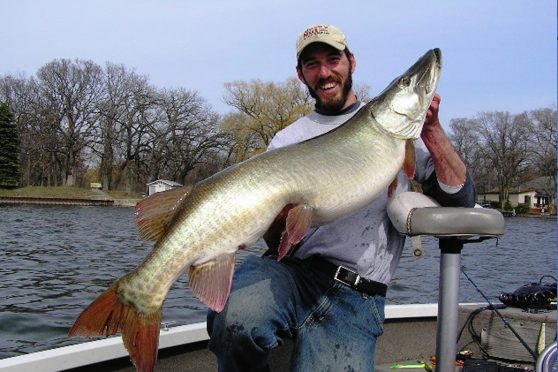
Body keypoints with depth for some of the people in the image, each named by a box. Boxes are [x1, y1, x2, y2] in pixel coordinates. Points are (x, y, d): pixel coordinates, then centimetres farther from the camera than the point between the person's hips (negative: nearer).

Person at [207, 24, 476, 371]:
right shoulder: (287, 141, 13)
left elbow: (461, 198, 4)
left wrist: (432, 131, -9)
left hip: (356, 294, 0)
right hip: (292, 269, 1)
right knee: (235, 320, -32)